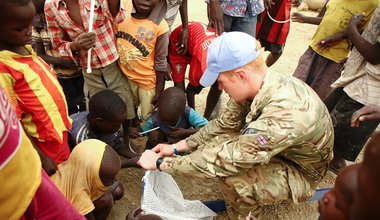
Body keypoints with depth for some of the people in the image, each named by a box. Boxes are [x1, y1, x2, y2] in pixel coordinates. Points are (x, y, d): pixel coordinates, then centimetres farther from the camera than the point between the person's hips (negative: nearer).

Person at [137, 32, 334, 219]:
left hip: (300, 172, -6)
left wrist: (161, 163, -26)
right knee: (210, 146, -4)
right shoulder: (254, 86, -17)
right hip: (274, 150, 7)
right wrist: (177, 147, -5)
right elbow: (224, 125, -3)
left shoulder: (284, 114, -41)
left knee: (233, 178, -31)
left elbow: (226, 161, -37)